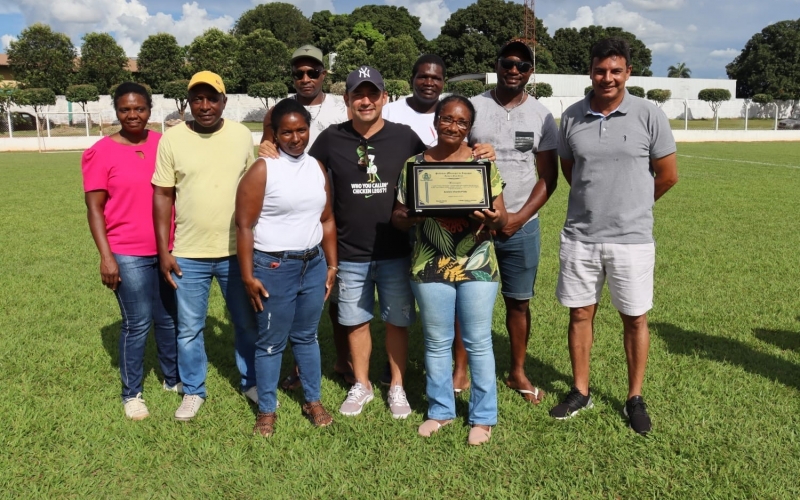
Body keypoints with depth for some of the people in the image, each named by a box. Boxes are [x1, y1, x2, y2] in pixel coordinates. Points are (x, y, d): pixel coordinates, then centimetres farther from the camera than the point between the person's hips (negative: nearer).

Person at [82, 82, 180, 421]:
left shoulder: (163, 143, 3)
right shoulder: (101, 152, -7)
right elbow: (94, 208, -6)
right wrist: (106, 256, -12)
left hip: (168, 248, 4)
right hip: (128, 254, -4)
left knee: (170, 318, 15)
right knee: (138, 324, 3)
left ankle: (173, 378, 34)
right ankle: (131, 393, 22)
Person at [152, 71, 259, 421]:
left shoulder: (242, 135, 0)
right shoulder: (172, 139, -4)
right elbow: (163, 196, -1)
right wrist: (163, 251, -4)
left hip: (237, 250, 1)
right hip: (188, 254, -1)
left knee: (248, 323, 14)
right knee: (189, 329, 11)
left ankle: (251, 382, 33)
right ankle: (193, 391, 30)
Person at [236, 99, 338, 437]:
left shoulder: (317, 168, 6)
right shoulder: (262, 170, -10)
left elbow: (327, 220, 12)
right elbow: (244, 226, -11)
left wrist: (332, 265, 10)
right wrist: (248, 276, -13)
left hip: (313, 264, 5)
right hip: (274, 267, -5)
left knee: (307, 336, 17)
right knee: (271, 342, 6)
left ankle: (313, 401, 30)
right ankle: (267, 410, 21)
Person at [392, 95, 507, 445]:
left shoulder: (484, 162, 1)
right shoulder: (414, 164, 3)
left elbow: (502, 216, 1)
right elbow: (398, 216, 5)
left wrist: (494, 219, -22)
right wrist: (411, 216, -18)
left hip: (477, 266, -1)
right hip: (430, 267, 1)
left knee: (478, 342, 6)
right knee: (437, 343, 12)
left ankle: (483, 416, 22)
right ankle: (440, 410, 30)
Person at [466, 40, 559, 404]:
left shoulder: (541, 116, 4)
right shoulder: (472, 108, 1)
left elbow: (548, 177, 4)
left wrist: (519, 217, -8)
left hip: (521, 226, 1)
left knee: (518, 302, 9)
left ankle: (517, 372, 24)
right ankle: (460, 370, 19)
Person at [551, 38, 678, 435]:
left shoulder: (649, 116, -6)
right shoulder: (572, 117, 2)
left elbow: (668, 175, 1)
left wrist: (632, 205, 11)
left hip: (631, 238, -2)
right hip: (579, 236, 2)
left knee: (635, 318, 8)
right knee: (580, 314, 10)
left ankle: (635, 399, 24)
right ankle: (580, 392, 27)